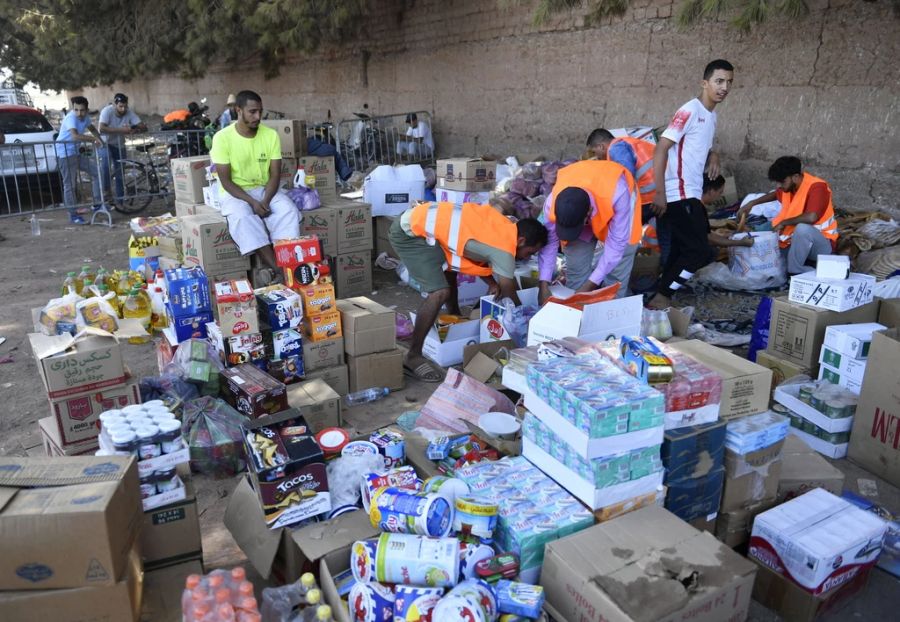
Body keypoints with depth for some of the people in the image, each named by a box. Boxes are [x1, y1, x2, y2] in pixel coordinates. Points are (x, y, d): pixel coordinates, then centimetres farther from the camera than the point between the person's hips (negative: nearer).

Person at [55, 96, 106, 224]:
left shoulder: (85, 117, 1)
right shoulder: (71, 118, -23)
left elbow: (92, 128, 22)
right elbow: (75, 136, -40)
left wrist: (99, 140, 5)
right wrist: (94, 139, -30)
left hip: (77, 152, 8)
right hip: (65, 154, -8)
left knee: (97, 171, 6)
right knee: (70, 185, -4)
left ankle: (97, 204, 11)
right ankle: (73, 215, 4)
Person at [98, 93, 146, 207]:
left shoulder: (129, 112, -16)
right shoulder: (107, 111, -26)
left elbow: (144, 127, -20)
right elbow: (102, 129, -39)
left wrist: (134, 130, -41)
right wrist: (121, 130, -46)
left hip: (120, 145, 4)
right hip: (105, 143, -4)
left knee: (120, 172, 7)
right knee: (106, 163, -31)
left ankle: (120, 199, 19)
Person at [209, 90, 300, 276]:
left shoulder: (271, 135, -3)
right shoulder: (222, 138, -11)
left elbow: (275, 174, -4)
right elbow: (225, 180, -12)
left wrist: (265, 201, -21)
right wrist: (252, 202, -24)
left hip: (266, 189, 3)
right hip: (235, 193, -3)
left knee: (289, 211, -28)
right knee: (243, 217, -35)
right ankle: (276, 268, -35)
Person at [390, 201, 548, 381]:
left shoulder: (504, 226, 9)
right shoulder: (504, 249, -16)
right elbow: (511, 296, -7)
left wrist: (491, 282, 8)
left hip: (418, 221, 10)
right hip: (410, 232, -10)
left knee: (450, 268, 27)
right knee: (440, 292, -16)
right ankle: (412, 357, -8)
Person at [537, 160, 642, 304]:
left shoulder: (617, 196, -45)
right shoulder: (553, 202, -35)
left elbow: (616, 243, -37)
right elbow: (549, 241, -21)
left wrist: (589, 285, -37)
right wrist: (544, 286, -25)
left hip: (615, 207, -2)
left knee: (617, 271, -6)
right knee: (575, 267, -5)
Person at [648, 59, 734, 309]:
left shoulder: (711, 115, 15)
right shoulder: (690, 111, -13)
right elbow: (660, 149, -19)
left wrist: (713, 156, 6)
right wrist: (659, 193, -24)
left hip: (691, 194, 10)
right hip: (678, 195, -10)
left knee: (683, 249, 13)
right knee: (699, 251, -10)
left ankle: (663, 295, 20)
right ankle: (661, 297, -2)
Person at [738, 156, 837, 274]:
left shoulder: (817, 187, -24)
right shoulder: (789, 185, 0)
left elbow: (811, 217, -39)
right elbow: (775, 194, 25)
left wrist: (784, 222, -24)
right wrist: (752, 203, 14)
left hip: (821, 244, -8)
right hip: (797, 241, 8)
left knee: (802, 228, -38)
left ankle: (794, 271, -21)